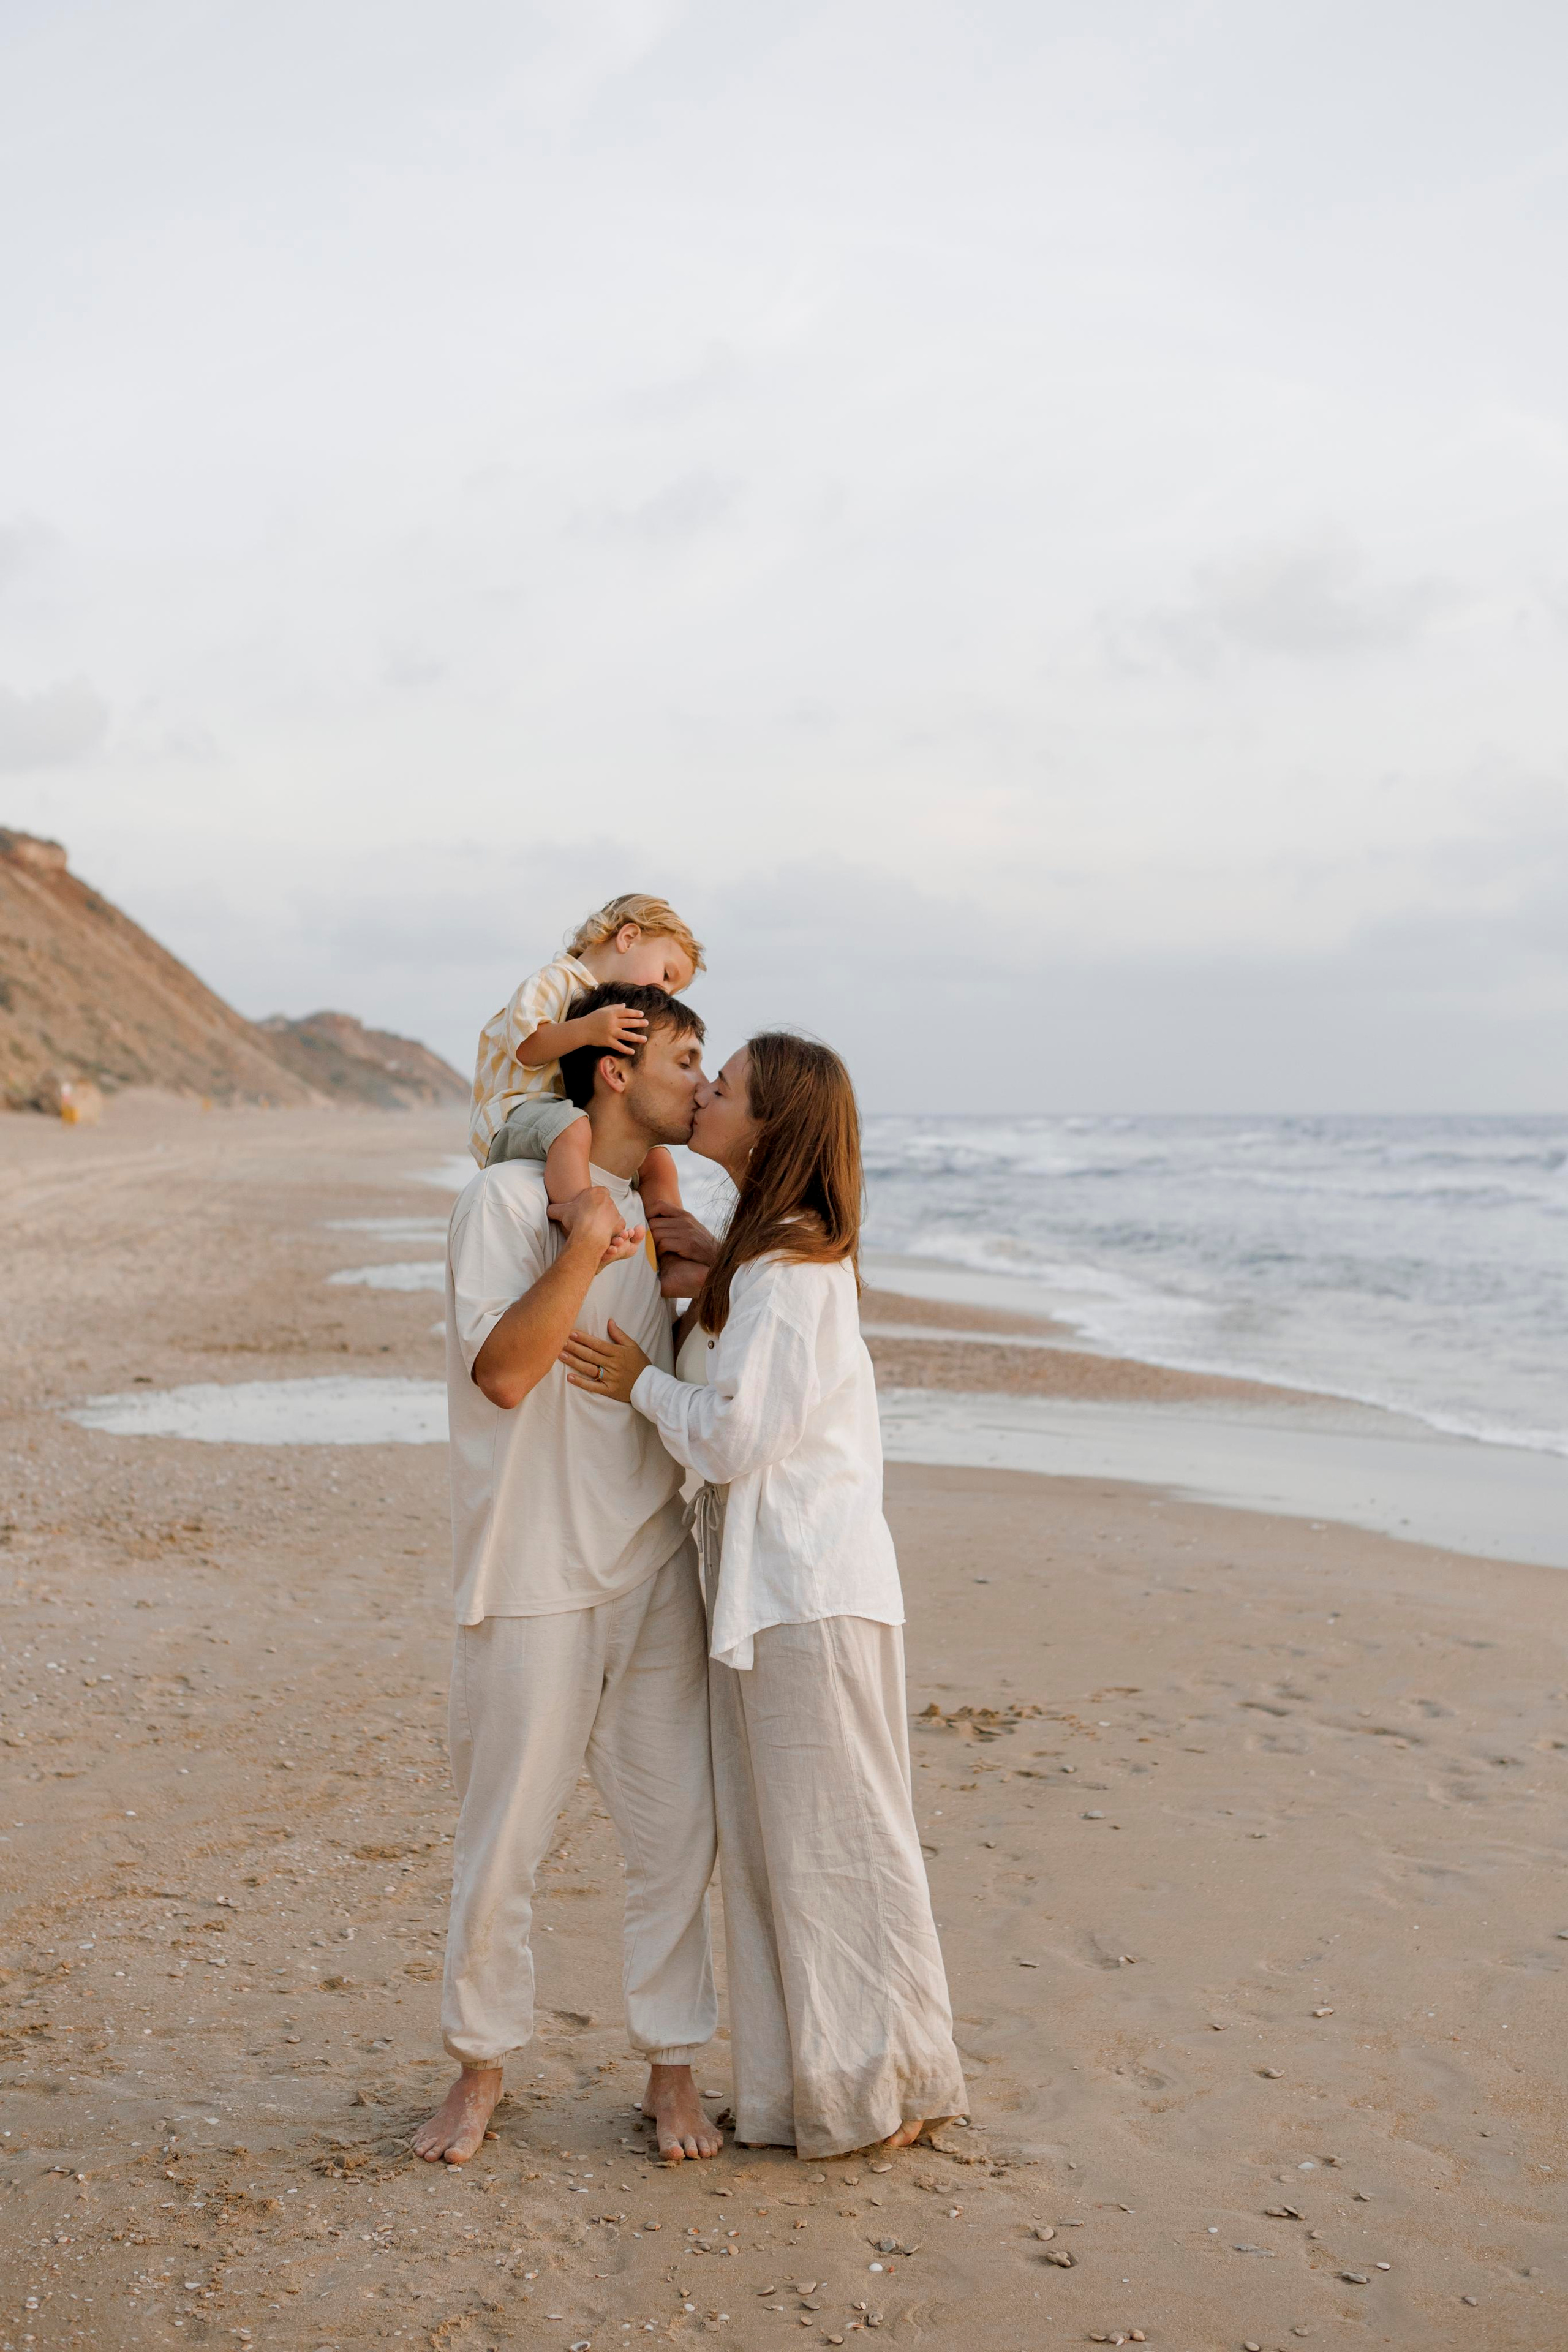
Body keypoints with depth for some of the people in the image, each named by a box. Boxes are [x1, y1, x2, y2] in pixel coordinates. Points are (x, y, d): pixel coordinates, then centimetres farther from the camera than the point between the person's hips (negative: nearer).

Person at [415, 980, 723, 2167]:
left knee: (678, 1828, 7)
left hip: (655, 1567, 6)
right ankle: (482, 2065, 24)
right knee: (504, 1836, 5)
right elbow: (502, 1370, -19)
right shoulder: (509, 1198, -8)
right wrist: (587, 1245, -24)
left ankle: (672, 2067, 21)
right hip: (535, 1576, -5)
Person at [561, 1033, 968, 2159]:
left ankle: (882, 2081, 16)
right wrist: (716, 1264, 12)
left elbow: (736, 1437, -20)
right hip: (767, 1584, 10)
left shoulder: (789, 1272, -18)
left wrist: (643, 1383, -4)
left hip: (811, 1589, -10)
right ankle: (804, 2081, 25)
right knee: (771, 1842, 15)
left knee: (835, 1836, 2)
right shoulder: (780, 1251, 12)